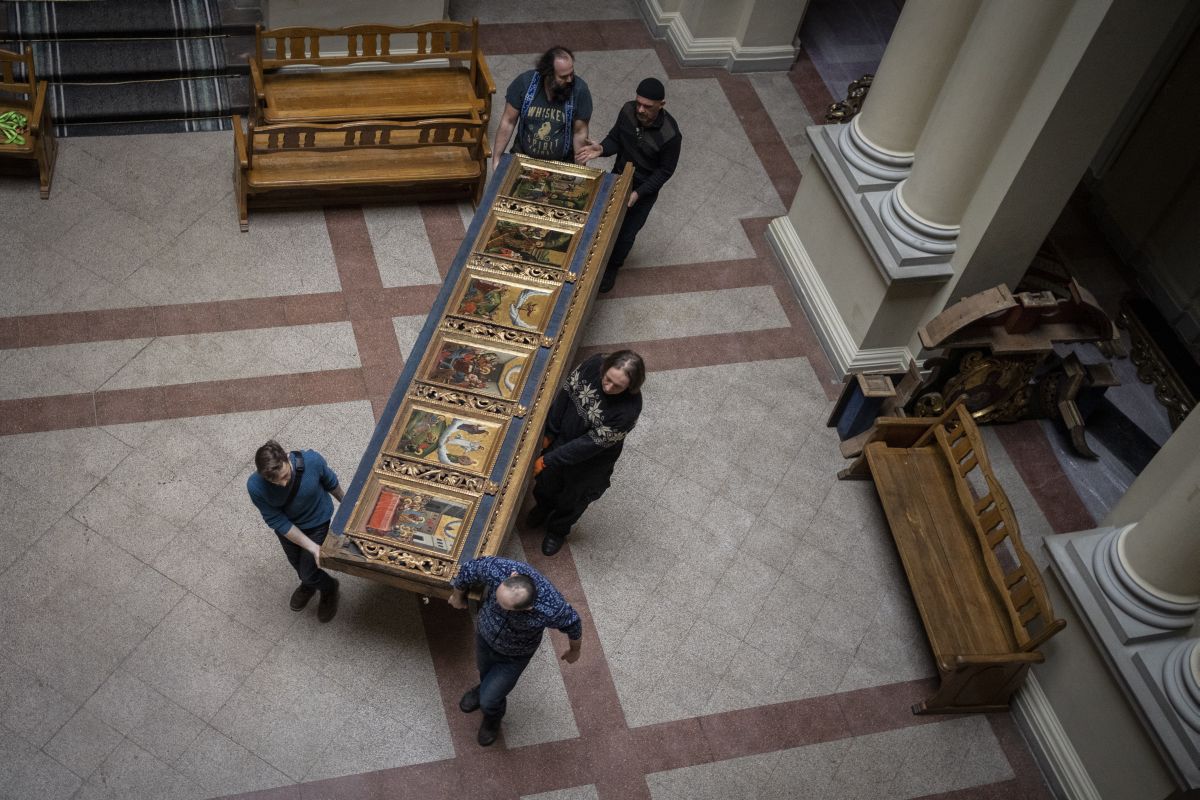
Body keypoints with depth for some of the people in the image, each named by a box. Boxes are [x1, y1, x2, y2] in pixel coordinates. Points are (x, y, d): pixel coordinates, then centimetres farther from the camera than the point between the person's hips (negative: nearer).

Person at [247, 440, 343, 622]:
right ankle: (308, 584, 62)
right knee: (296, 562, 28)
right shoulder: (255, 486, -37)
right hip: (287, 526, 2)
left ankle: (329, 588, 43)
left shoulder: (312, 460, -38)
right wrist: (312, 547, -29)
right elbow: (278, 522, -27)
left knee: (309, 571, 9)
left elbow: (330, 481, -14)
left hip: (316, 521, -2)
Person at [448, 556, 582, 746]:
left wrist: (574, 651, 2)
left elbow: (573, 625, -20)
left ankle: (493, 719, 49)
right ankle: (484, 688, 70)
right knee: (485, 671, 32)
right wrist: (458, 596, 3)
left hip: (514, 656, -3)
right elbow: (468, 570, -19)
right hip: (484, 634, 3)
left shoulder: (551, 609, -45)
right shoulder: (497, 569, -42)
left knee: (489, 701, 11)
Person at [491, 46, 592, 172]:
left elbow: (580, 133, -8)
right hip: (522, 158, 0)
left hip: (561, 165, 0)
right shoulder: (524, 82, -14)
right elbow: (508, 122, -5)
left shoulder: (580, 89, -16)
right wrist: (496, 158, -6)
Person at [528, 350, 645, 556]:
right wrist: (550, 432, -2)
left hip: (590, 461, -4)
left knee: (572, 498, 25)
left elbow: (593, 442, -32)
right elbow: (566, 393, -11)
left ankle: (558, 530, 57)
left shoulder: (629, 409, -40)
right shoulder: (594, 365, -28)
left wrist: (549, 459, -27)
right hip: (562, 438, 4)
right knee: (546, 479, 31)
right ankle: (543, 507, 65)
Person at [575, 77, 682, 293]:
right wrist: (601, 149, -28)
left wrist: (638, 193, -26)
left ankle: (612, 267, 42)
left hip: (645, 189, -4)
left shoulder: (670, 135, -33)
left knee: (626, 232, 14)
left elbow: (665, 171, -20)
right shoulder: (628, 110, -21)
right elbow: (615, 139, -6)